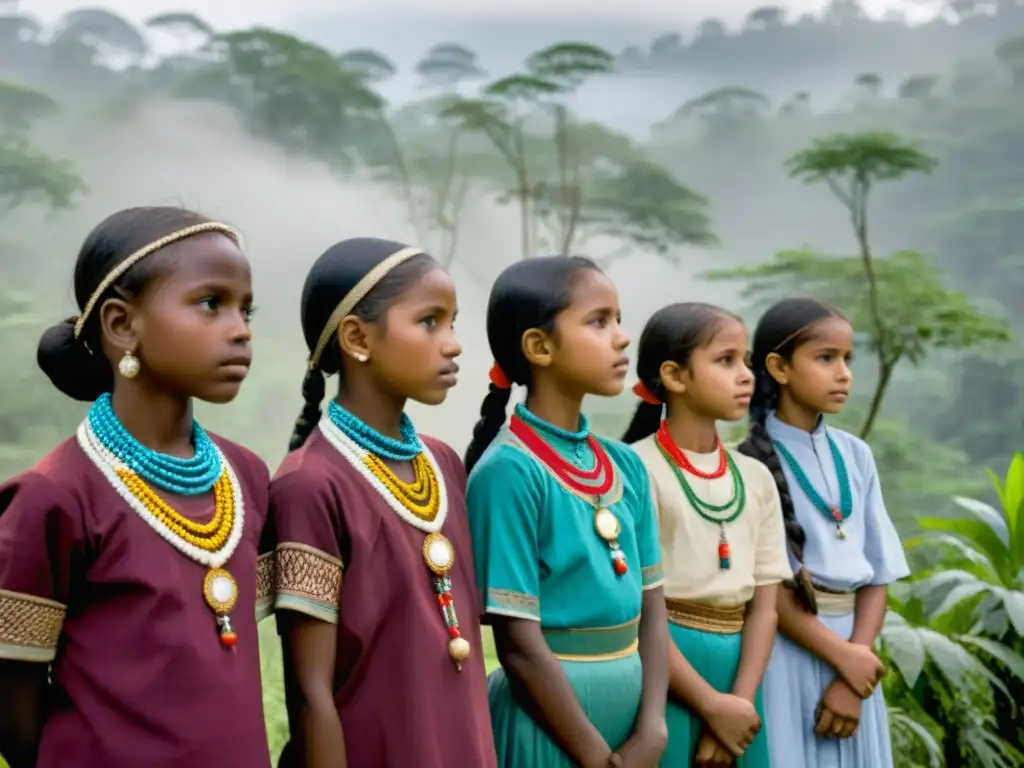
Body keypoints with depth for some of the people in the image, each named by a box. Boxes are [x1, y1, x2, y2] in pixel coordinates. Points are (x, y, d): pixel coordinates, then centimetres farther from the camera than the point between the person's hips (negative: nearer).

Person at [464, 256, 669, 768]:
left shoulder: (625, 466, 3)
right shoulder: (510, 472, -16)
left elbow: (651, 609, 5)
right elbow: (520, 645, -16)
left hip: (627, 719, 6)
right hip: (547, 727, -6)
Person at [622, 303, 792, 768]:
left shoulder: (756, 479, 7)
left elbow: (764, 605, 4)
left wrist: (740, 702, -8)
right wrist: (712, 705, -12)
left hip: (736, 669, 5)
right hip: (664, 675, -5)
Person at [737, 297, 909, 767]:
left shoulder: (855, 455, 6)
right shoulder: (751, 460, -10)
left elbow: (877, 574, 4)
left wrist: (853, 678, -6)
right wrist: (841, 656, -12)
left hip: (855, 651, 5)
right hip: (782, 648, -5)